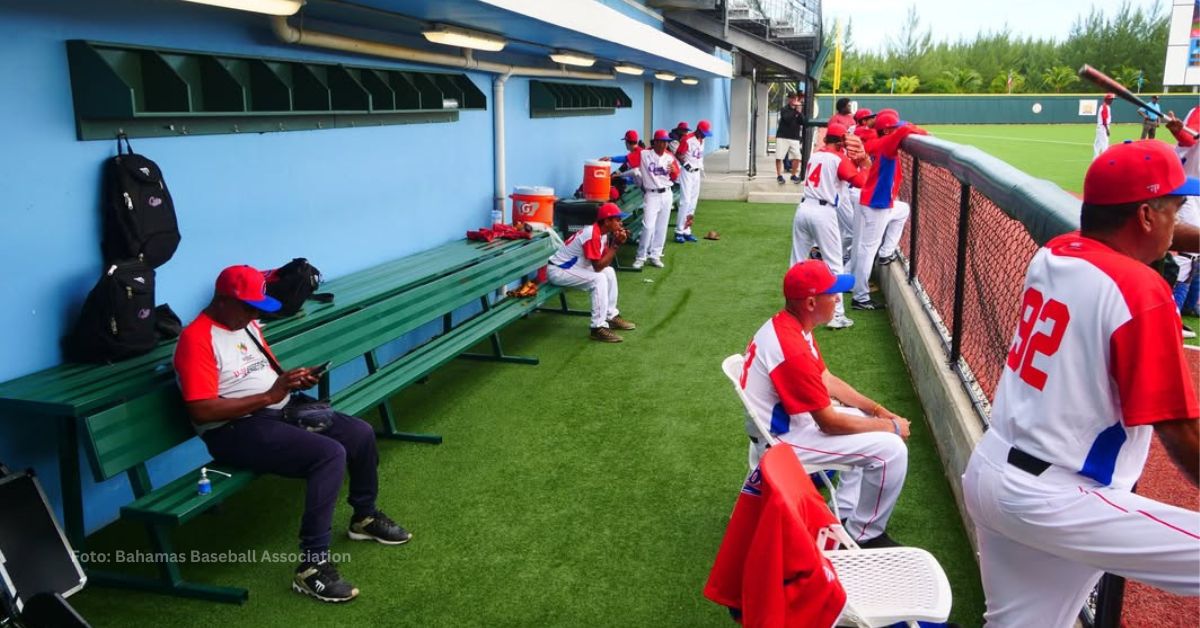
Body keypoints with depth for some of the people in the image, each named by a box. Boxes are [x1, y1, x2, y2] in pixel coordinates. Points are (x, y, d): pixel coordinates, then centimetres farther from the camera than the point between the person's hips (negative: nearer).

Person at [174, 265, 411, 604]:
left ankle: (365, 516, 29)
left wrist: (293, 379, 0)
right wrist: (267, 396, -22)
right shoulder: (197, 339, -15)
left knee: (361, 433, 3)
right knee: (330, 454, -28)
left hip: (282, 410, 9)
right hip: (237, 430, -9)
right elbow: (201, 411, -23)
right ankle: (311, 566, -23)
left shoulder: (246, 325, 13)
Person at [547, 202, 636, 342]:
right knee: (599, 279, -25)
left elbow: (605, 262, 4)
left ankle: (611, 316, 16)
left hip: (575, 267, 10)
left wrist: (617, 243, -8)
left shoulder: (603, 232, 4)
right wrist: (615, 244, -22)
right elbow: (598, 266, -26)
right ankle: (598, 328, -22)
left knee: (609, 272, 9)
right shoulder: (592, 235, -26)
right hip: (557, 271, -10)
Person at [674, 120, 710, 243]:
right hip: (687, 172, -8)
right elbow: (678, 155, -15)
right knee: (685, 201, -12)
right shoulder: (687, 139, -14)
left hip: (696, 173, 8)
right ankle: (679, 232, -8)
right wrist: (686, 164, -26)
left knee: (693, 202, 8)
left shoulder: (702, 140, 12)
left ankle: (686, 231, 13)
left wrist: (701, 166, 14)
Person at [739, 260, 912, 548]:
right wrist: (890, 426, -10)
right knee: (891, 449, -13)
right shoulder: (793, 350, -31)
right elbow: (830, 423, -24)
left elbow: (826, 380, 11)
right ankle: (864, 535, 6)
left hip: (786, 417, 10)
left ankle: (845, 514, 27)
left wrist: (878, 410, 4)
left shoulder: (786, 324, 0)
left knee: (867, 420, 22)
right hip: (783, 439, -10)